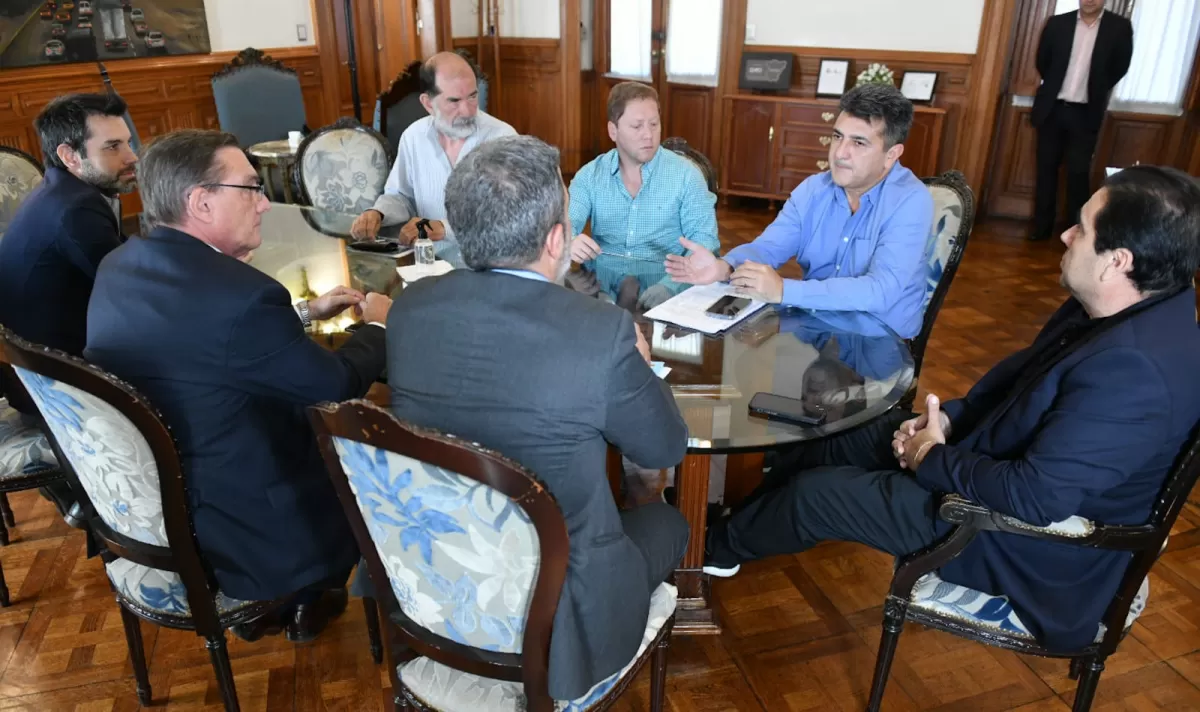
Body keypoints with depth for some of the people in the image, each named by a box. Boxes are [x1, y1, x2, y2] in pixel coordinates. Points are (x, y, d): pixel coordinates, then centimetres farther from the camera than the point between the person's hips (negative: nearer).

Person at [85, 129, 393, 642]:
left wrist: (306, 312, 15)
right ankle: (309, 599, 35)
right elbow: (338, 385, -16)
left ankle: (282, 599, 34)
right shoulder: (240, 294, -29)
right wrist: (376, 325, 3)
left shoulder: (118, 267, -2)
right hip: (238, 535, -8)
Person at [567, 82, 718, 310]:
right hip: (601, 282, 2)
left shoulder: (686, 174, 3)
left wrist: (669, 285, -23)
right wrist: (567, 243, -26)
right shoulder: (590, 175, 9)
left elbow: (704, 239, -4)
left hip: (661, 282, -2)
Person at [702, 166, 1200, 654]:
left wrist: (933, 459, -20)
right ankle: (742, 524, 33)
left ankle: (718, 546, 25)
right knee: (839, 435, 13)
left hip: (1026, 539, -9)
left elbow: (1037, 498, -36)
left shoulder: (1133, 368, -35)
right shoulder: (1114, 310, -5)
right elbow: (1022, 369, 10)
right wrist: (948, 415, -3)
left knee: (814, 492, -4)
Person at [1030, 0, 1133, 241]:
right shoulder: (1057, 23, 0)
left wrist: (1096, 90, 9)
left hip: (1086, 113, -2)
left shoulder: (1120, 27, -3)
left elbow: (1120, 67, 4)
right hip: (1052, 108, 2)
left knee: (1079, 173, 1)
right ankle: (1042, 226, 18)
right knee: (1046, 168, 8)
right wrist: (1055, 88, 13)